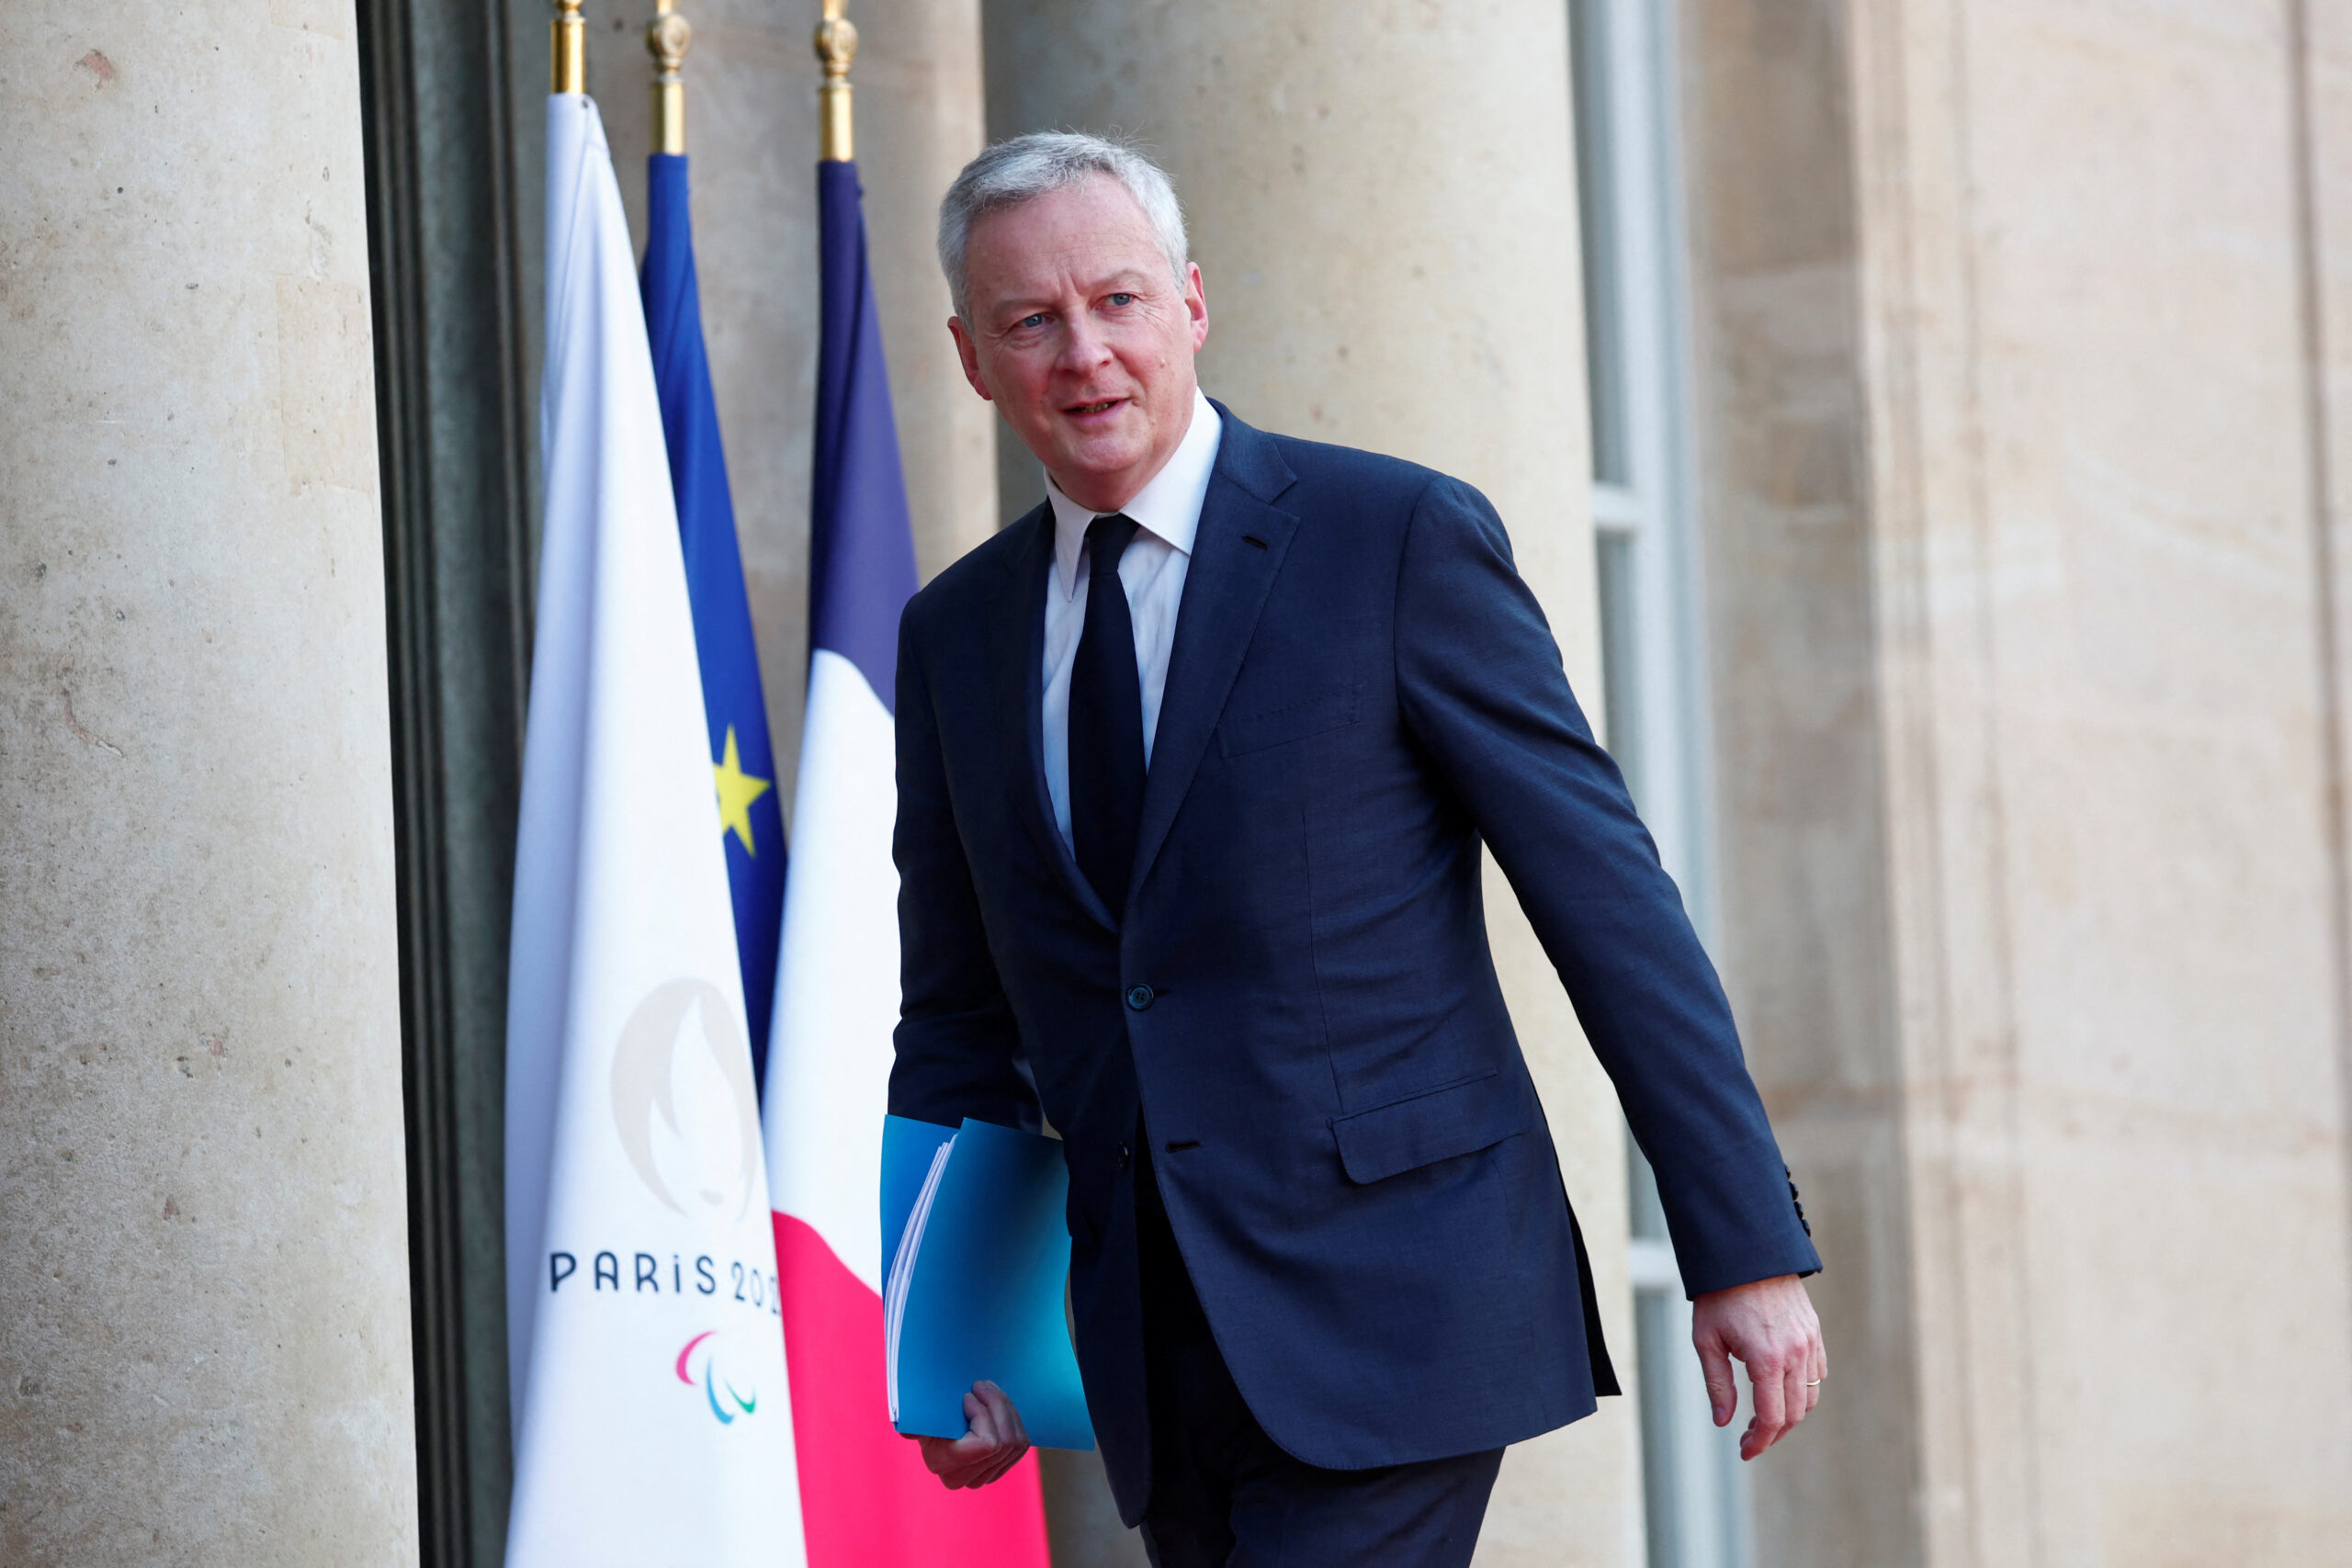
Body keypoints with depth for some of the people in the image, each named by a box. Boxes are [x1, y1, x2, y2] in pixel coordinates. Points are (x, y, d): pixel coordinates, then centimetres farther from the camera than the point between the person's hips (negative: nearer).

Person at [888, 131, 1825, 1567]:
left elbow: (1610, 899, -5)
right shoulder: (957, 636, 11)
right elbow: (960, 1018, 17)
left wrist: (1749, 1249, -8)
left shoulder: (1403, 539, -5)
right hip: (1159, 1364, 6)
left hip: (1395, 1315, -6)